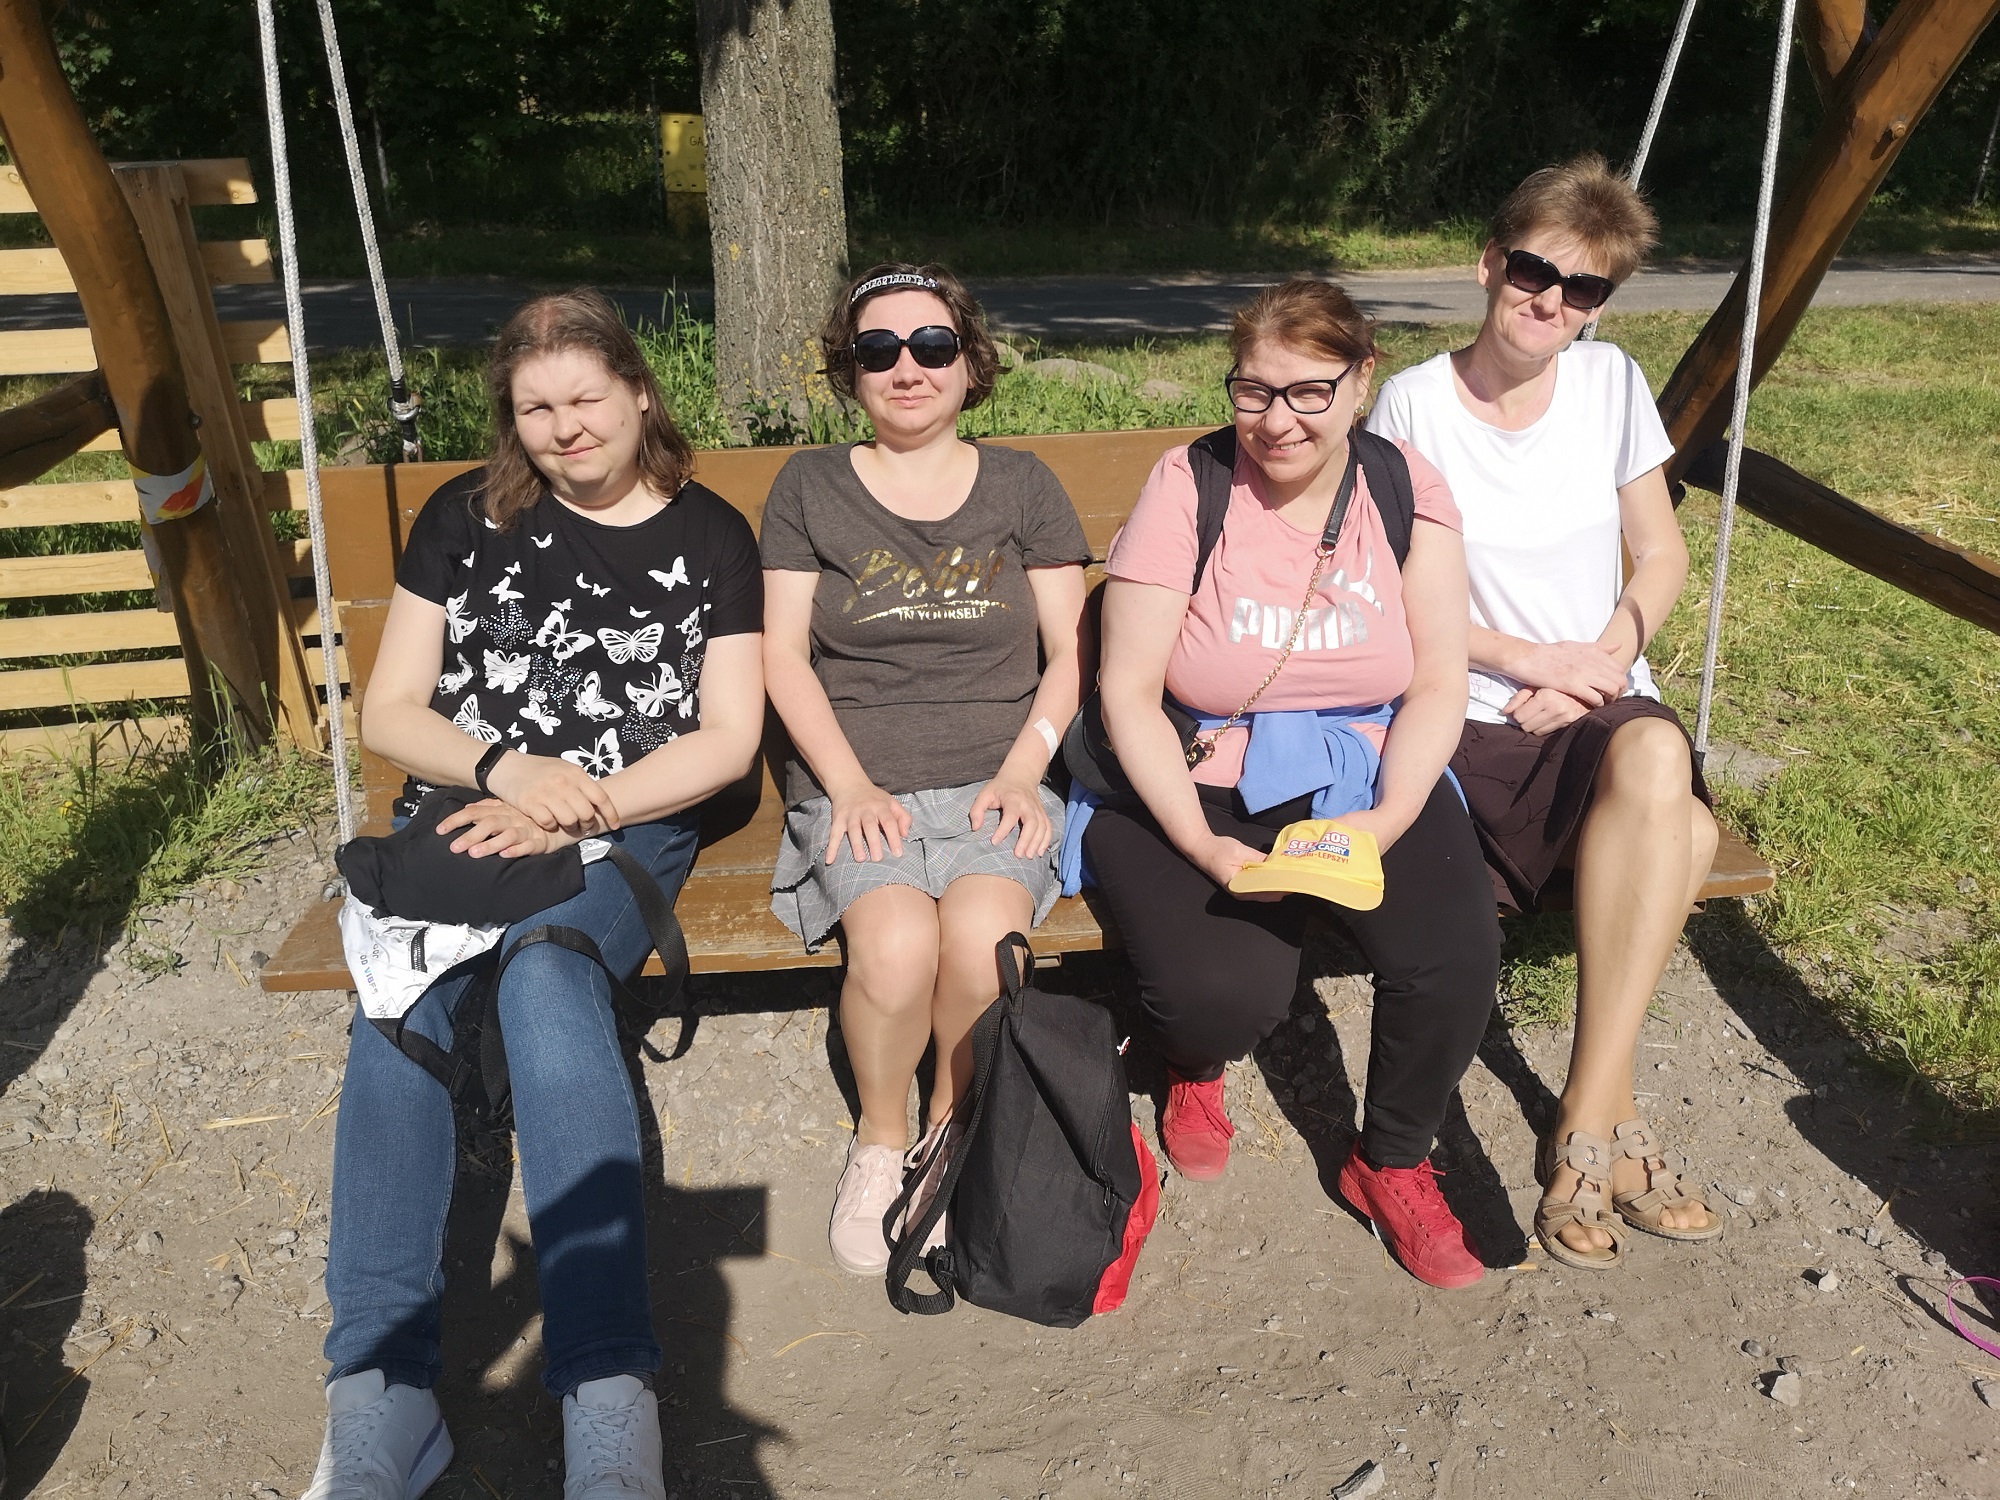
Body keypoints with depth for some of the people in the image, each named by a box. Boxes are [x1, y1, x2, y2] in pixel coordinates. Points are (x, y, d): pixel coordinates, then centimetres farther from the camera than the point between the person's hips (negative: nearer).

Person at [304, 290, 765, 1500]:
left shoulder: (709, 536, 8)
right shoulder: (467, 519, 13)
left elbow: (728, 738, 1)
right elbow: (388, 711, 9)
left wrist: (581, 805, -13)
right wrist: (507, 769, -11)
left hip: (630, 827, -2)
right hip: (463, 816, 3)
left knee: (546, 977, -34)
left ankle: (609, 1400, -39)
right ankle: (381, 1399, -29)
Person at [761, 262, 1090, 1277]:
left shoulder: (1020, 483, 14)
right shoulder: (809, 487, 12)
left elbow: (1071, 651, 9)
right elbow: (784, 657, 6)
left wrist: (1023, 769, -7)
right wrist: (851, 785, -8)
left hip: (997, 778, 1)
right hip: (856, 782, 0)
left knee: (980, 937, -30)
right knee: (896, 944, -30)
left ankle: (954, 1132, 0)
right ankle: (879, 1145, 0)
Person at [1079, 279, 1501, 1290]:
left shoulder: (1407, 490, 0)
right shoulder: (1187, 487, -9)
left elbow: (1436, 688, -2)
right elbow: (1126, 691, -11)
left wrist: (1387, 819, -20)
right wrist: (1204, 846, -21)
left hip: (1370, 778, 3)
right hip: (1195, 784, -2)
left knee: (1456, 959, -22)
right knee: (1223, 996, -26)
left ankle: (1392, 1164, 11)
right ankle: (1196, 1062, 18)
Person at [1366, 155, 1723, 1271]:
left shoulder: (1612, 383, 9)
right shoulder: (1414, 403, -3)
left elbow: (1661, 556, 13)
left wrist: (1603, 660, -6)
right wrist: (1528, 658, -10)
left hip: (1606, 703, 3)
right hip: (1473, 722, -3)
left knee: (1654, 757, -34)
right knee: (1679, 833, -31)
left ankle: (1586, 1128, -26)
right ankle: (1616, 1122, -16)